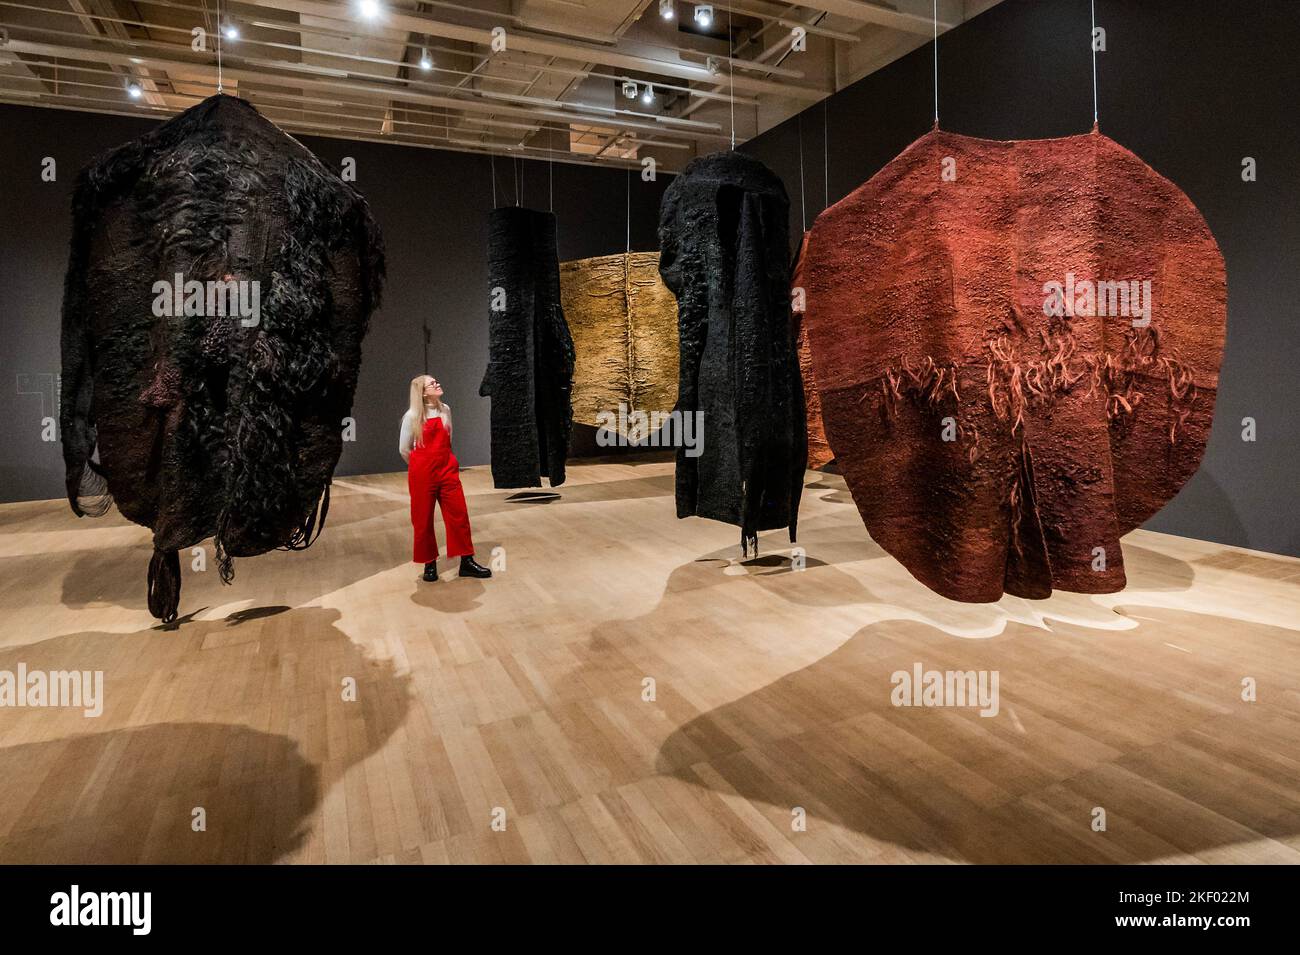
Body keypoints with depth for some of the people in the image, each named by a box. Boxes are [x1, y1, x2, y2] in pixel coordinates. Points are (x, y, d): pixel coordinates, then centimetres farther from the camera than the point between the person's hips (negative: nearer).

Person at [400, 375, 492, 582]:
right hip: (422, 474, -4)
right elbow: (404, 450, 1)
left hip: (447, 469, 4)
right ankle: (430, 564, 18)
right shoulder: (412, 416, -7)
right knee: (423, 520, 5)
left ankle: (466, 562, 9)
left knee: (459, 514, 2)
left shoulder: (446, 409, 5)